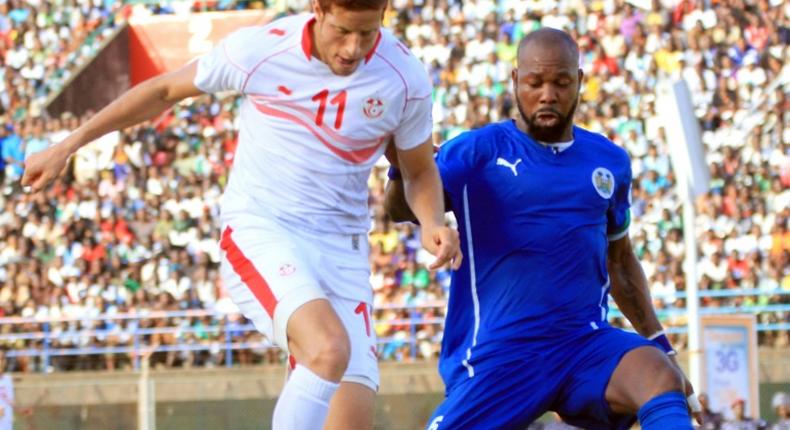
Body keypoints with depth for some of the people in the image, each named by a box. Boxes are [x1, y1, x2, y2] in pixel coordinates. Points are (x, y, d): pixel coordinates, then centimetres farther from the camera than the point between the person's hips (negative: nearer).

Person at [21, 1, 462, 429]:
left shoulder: (406, 78, -5)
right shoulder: (259, 49, -10)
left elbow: (420, 171, 12)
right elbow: (165, 90, 5)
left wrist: (433, 223, -10)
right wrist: (67, 147, 9)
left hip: (342, 249, 3)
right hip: (260, 230, -3)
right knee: (329, 350, -33)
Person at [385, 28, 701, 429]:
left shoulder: (610, 162, 13)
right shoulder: (478, 151, 0)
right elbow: (402, 209, -15)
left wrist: (660, 345, 21)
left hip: (586, 346, 2)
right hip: (499, 357, -2)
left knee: (662, 380, -27)